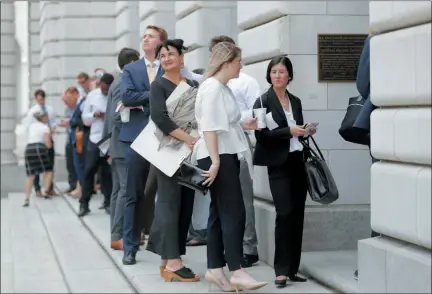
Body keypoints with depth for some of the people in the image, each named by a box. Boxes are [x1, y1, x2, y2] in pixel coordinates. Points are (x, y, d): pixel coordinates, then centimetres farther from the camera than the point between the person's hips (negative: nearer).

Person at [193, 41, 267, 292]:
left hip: (227, 155, 10)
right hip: (218, 157, -10)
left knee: (220, 213, 10)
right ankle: (237, 272, -12)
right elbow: (210, 127, -20)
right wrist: (215, 160, -25)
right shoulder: (212, 87, -13)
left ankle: (215, 269, 13)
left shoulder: (223, 88, 16)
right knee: (234, 213, -12)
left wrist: (243, 125, 15)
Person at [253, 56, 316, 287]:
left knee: (297, 215, 5)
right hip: (279, 165, -6)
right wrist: (289, 131, -20)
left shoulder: (296, 101, 14)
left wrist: (305, 132, 2)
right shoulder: (263, 101, -3)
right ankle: (281, 270, -7)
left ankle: (292, 269, 12)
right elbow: (261, 135, -14)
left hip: (298, 162, 6)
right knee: (285, 214, -12)